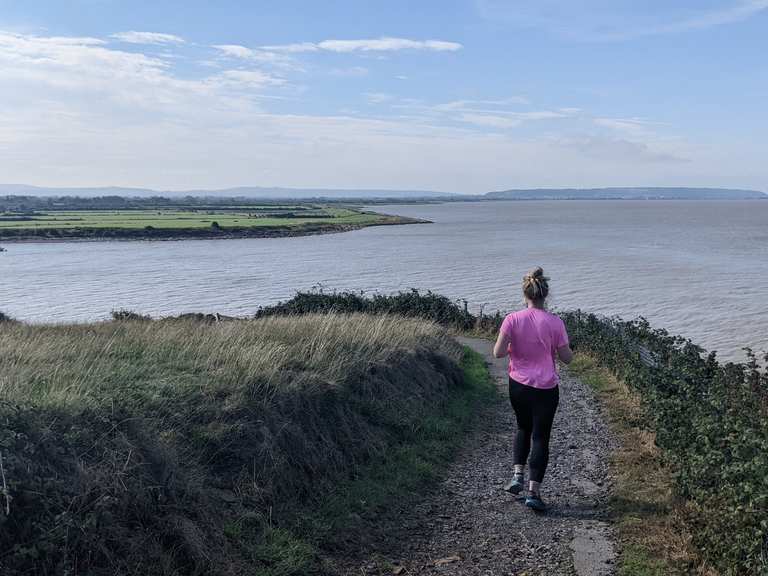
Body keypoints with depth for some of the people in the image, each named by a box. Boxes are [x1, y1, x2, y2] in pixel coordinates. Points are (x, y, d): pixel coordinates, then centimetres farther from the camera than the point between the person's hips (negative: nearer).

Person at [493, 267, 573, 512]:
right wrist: (562, 348, 14)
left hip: (518, 385, 2)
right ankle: (533, 492, 6)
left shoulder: (512, 319, -10)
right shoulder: (555, 323, -12)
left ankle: (518, 476, 19)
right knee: (540, 437, 7)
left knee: (523, 428, 25)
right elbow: (566, 358, -5)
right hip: (546, 389, -2)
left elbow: (498, 352, -10)